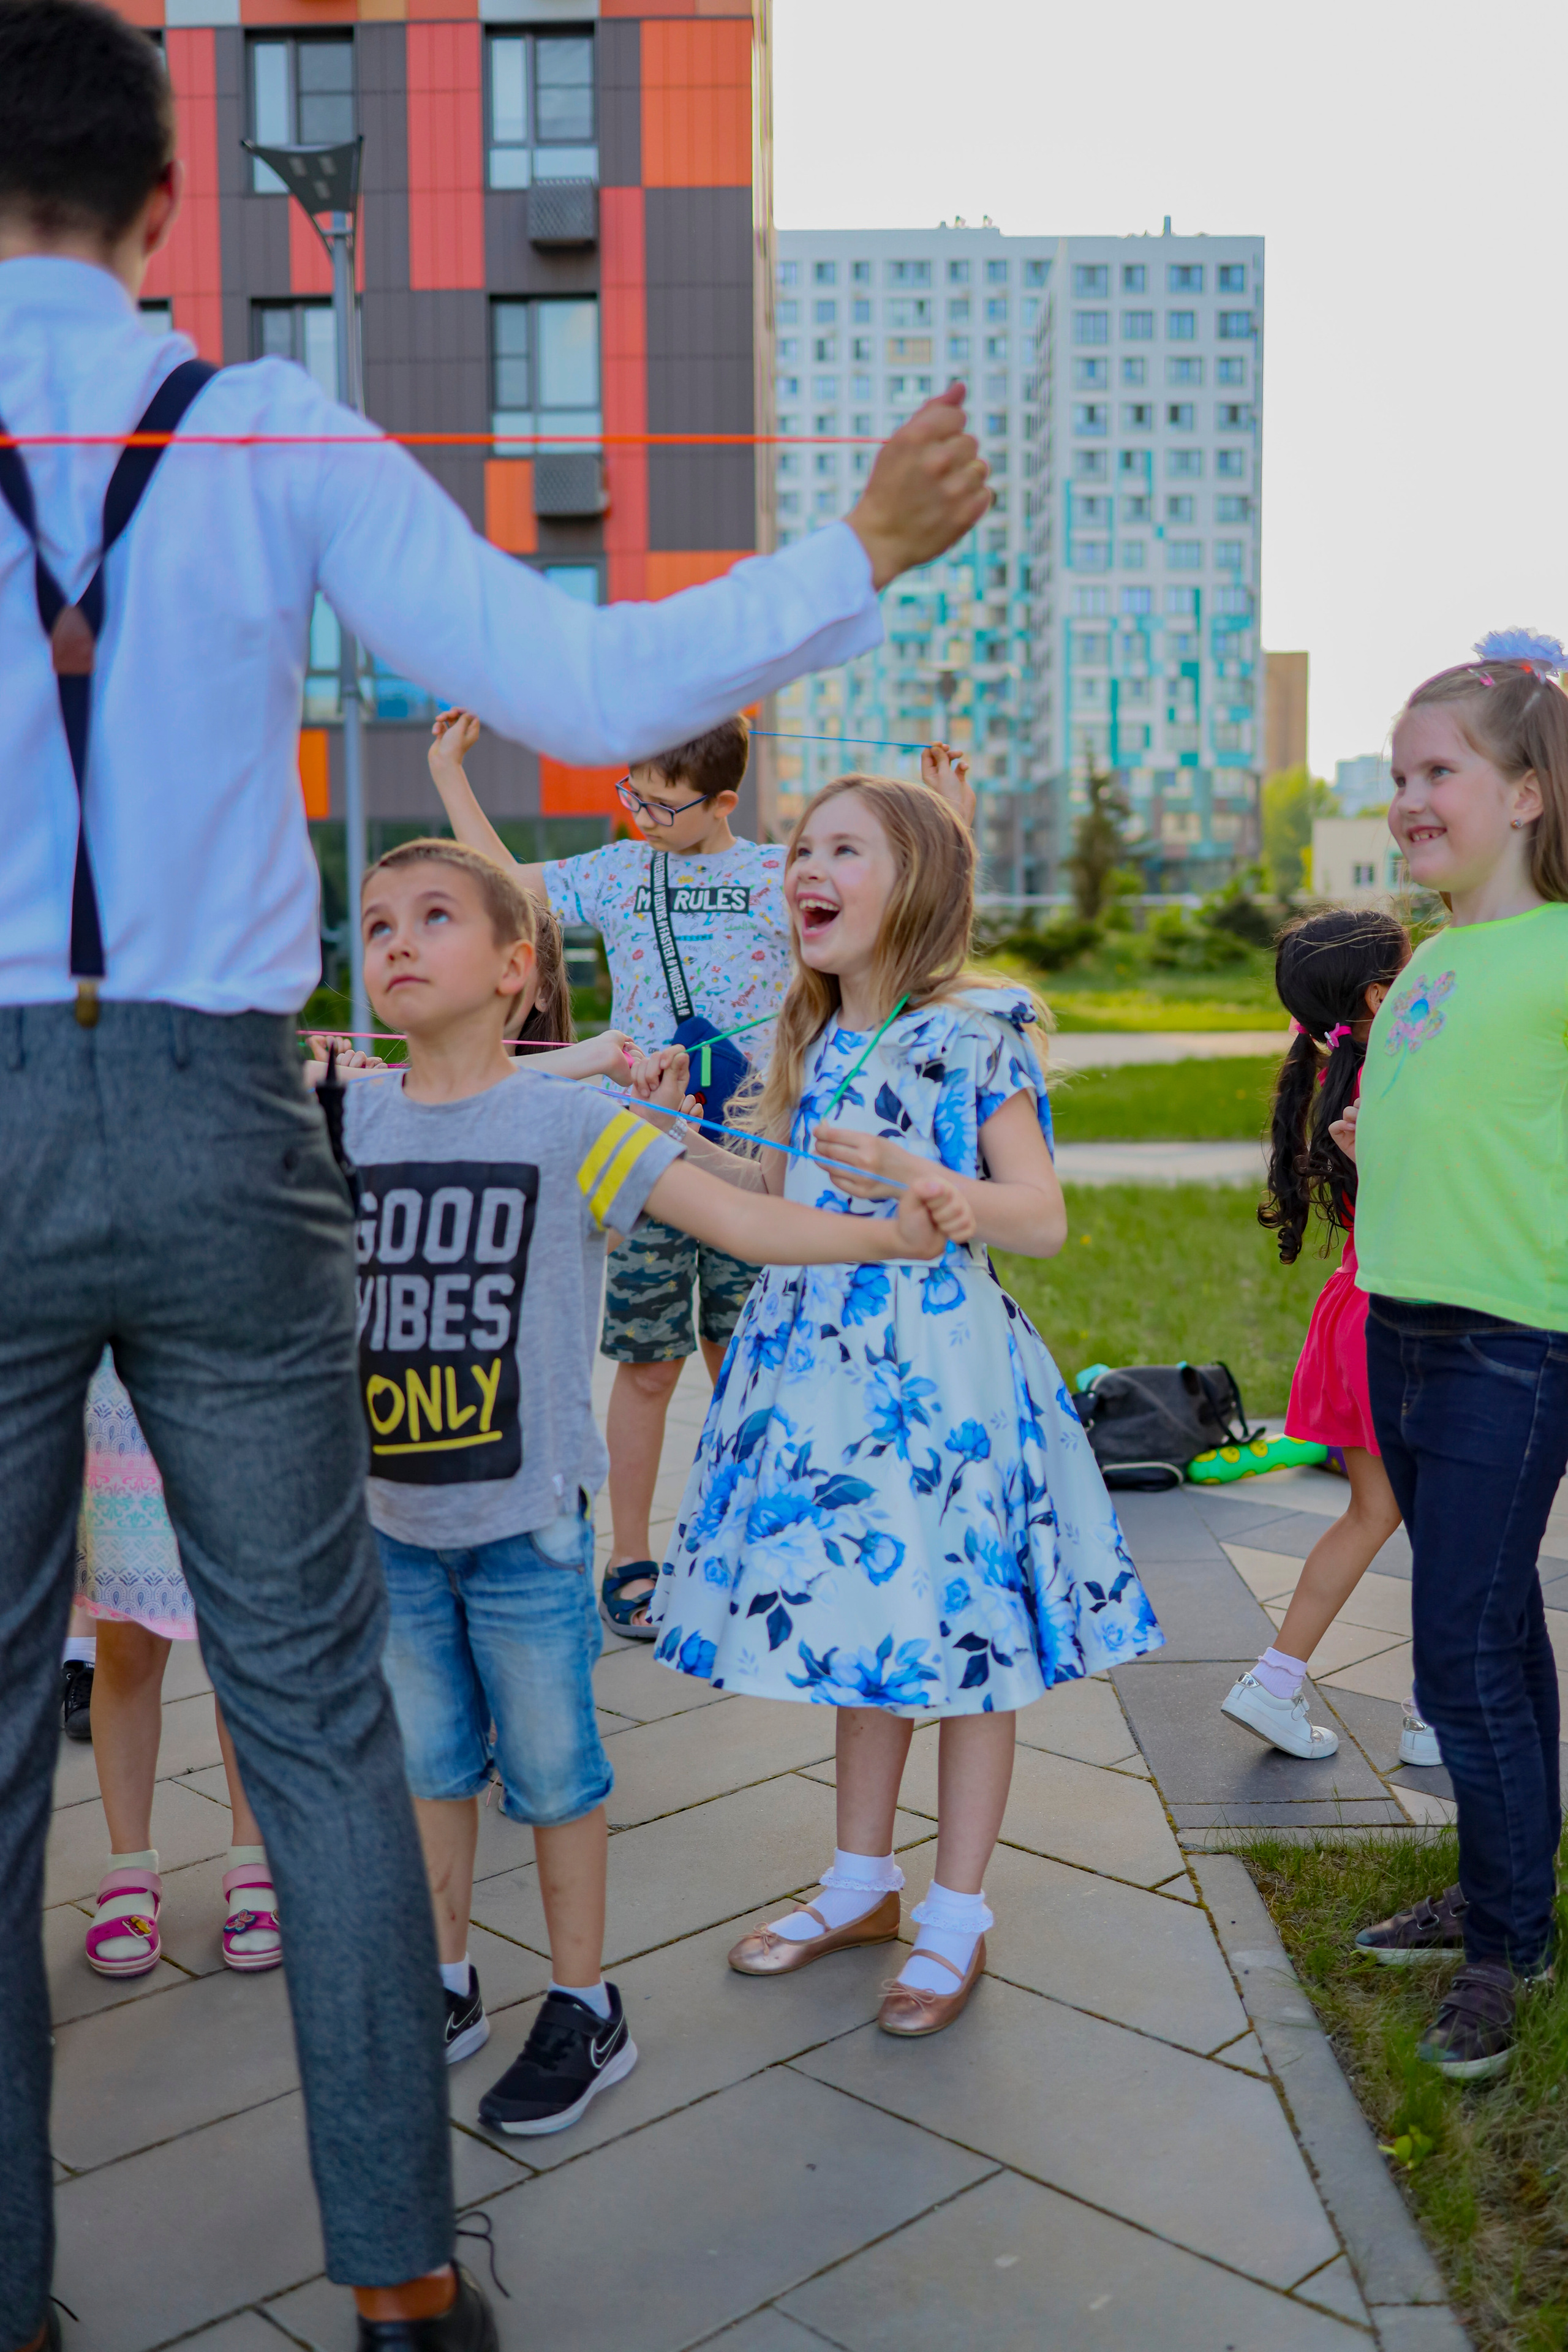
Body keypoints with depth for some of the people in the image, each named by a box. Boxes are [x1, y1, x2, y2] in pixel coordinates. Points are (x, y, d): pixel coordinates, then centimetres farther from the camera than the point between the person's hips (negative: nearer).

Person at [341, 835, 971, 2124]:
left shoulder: (571, 1123, -10)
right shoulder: (348, 1125, 1)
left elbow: (737, 1217, -16)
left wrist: (886, 1231, -26)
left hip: (526, 1521, -4)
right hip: (394, 1518, 4)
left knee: (551, 1765, 9)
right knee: (430, 1760, 18)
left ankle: (584, 2009, 27)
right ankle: (446, 1985, 38)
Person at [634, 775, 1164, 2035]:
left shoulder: (975, 1034, -9)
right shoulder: (816, 1039, 11)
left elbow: (1044, 1219, -12)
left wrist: (923, 1184, -28)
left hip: (937, 1365, -7)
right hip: (820, 1356, 7)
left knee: (961, 1638, 4)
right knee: (853, 1623, 17)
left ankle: (958, 1917, 21)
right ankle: (862, 1884, 34)